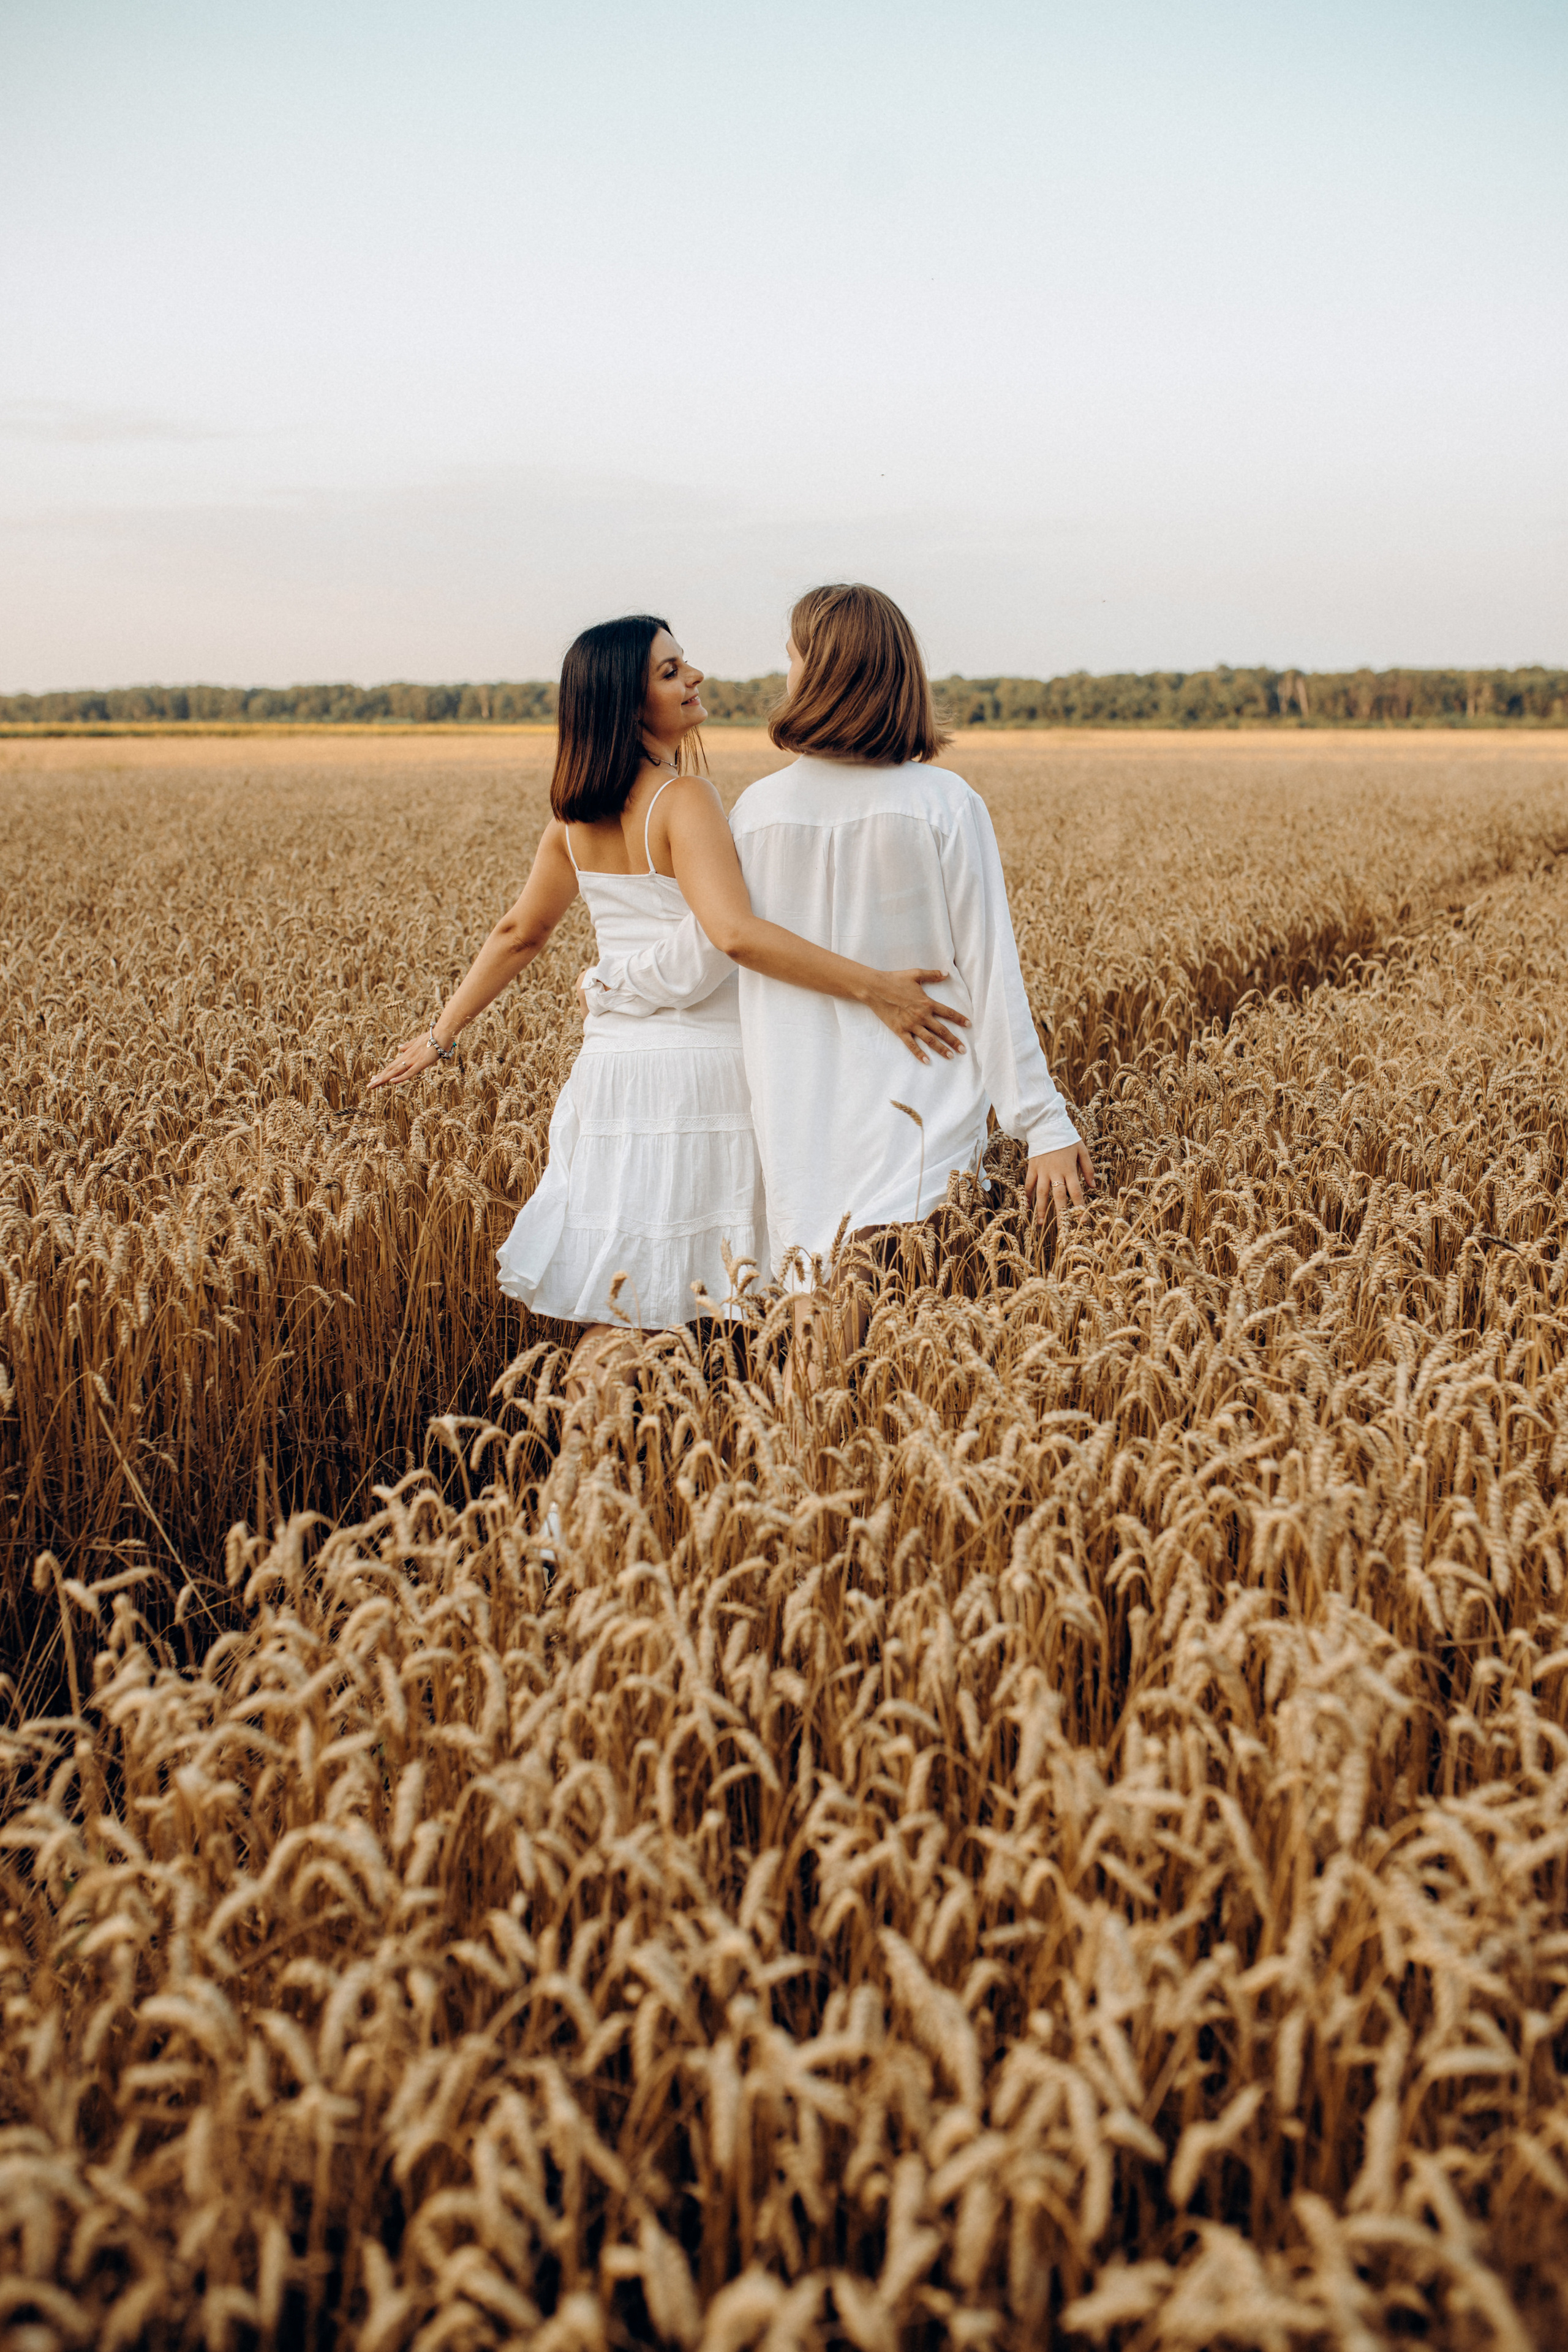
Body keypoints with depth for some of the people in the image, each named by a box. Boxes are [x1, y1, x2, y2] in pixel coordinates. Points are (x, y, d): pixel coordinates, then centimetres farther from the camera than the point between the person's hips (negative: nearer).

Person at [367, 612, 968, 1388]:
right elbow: (737, 932, -29)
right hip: (701, 1067, -7)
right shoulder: (684, 800, -15)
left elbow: (518, 934, 15)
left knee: (615, 1305, 14)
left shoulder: (575, 813, 8)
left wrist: (442, 1034, 27)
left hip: (612, 1059, 7)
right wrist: (872, 987, -30)